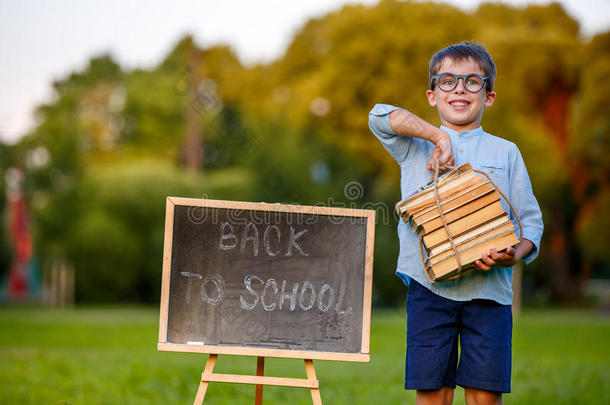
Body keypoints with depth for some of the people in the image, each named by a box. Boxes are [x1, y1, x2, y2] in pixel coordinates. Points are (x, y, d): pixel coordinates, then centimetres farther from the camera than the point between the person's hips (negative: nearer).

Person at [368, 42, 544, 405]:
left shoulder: (505, 152, 13)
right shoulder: (416, 148, 13)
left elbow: (531, 220, 9)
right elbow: (381, 116, -6)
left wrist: (516, 253, -12)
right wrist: (439, 136, -10)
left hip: (489, 289, 0)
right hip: (430, 286, 0)